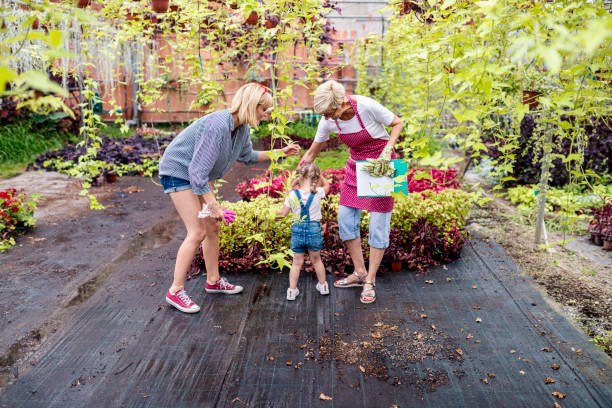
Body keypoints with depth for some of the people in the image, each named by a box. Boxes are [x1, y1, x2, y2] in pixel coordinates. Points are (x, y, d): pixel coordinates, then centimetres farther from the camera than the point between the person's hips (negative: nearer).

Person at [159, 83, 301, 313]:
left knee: (213, 228, 10)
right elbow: (198, 171, -31)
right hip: (178, 172, -9)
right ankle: (175, 291, 0)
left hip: (200, 175, 9)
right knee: (197, 232, -12)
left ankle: (213, 281, 25)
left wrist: (279, 153, 14)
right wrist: (213, 205, -27)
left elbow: (247, 156, 17)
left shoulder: (243, 128, -3)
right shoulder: (218, 125, -32)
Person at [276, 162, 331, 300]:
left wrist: (274, 213, 18)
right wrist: (318, 175, 14)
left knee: (297, 262, 13)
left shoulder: (292, 195, -8)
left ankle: (292, 290, 15)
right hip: (314, 229, 0)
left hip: (297, 230, 0)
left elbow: (283, 213, -1)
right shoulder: (318, 193, -9)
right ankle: (323, 286, 34)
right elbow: (326, 185, 15)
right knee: (316, 259, 20)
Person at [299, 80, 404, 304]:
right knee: (345, 218, 0)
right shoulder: (328, 121, -12)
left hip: (381, 163, -5)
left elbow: (397, 123, -10)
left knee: (378, 222, -5)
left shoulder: (367, 106, -27)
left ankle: (370, 281, 6)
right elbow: (311, 153, 1)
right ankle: (359, 273, 16)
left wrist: (387, 151, -24)